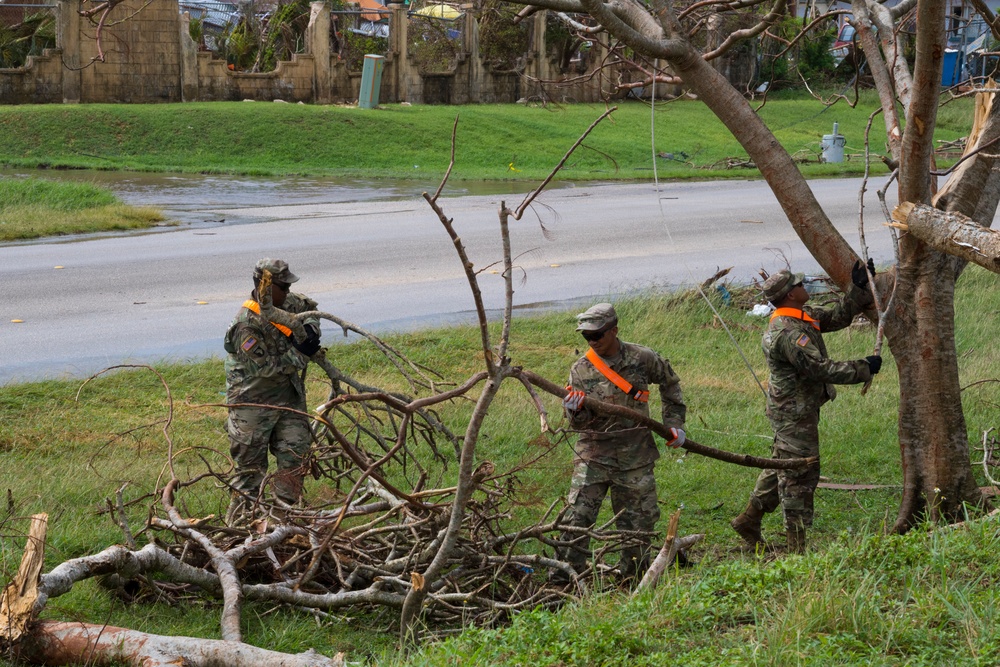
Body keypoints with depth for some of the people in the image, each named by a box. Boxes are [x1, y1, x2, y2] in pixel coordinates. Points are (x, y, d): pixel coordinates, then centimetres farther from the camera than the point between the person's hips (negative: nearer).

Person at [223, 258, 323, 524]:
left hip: (288, 397, 7)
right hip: (254, 401, -7)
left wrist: (311, 328, 0)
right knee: (251, 465, 0)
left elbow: (309, 307, 21)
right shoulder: (246, 326, -25)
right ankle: (239, 520, 11)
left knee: (296, 454, 4)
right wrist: (299, 353, -22)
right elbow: (265, 367, -25)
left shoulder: (286, 303, -1)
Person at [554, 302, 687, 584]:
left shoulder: (642, 359, -3)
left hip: (635, 455, 0)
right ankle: (563, 579, -5)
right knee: (577, 517, -10)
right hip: (594, 453, 0)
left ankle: (633, 577, 22)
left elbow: (670, 383, 17)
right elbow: (579, 424, -2)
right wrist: (575, 411, -25)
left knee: (640, 519, 7)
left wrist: (674, 422, 14)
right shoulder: (581, 370, -2)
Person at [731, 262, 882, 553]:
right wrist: (863, 368, -20)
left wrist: (859, 289, 6)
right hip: (794, 412, -11)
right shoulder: (788, 333, -26)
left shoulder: (803, 316, 6)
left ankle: (748, 520, 31)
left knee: (782, 466, 21)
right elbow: (820, 368, -28)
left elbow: (837, 315, 15)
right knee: (800, 474, -4)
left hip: (794, 409, 11)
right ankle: (796, 547, 1)